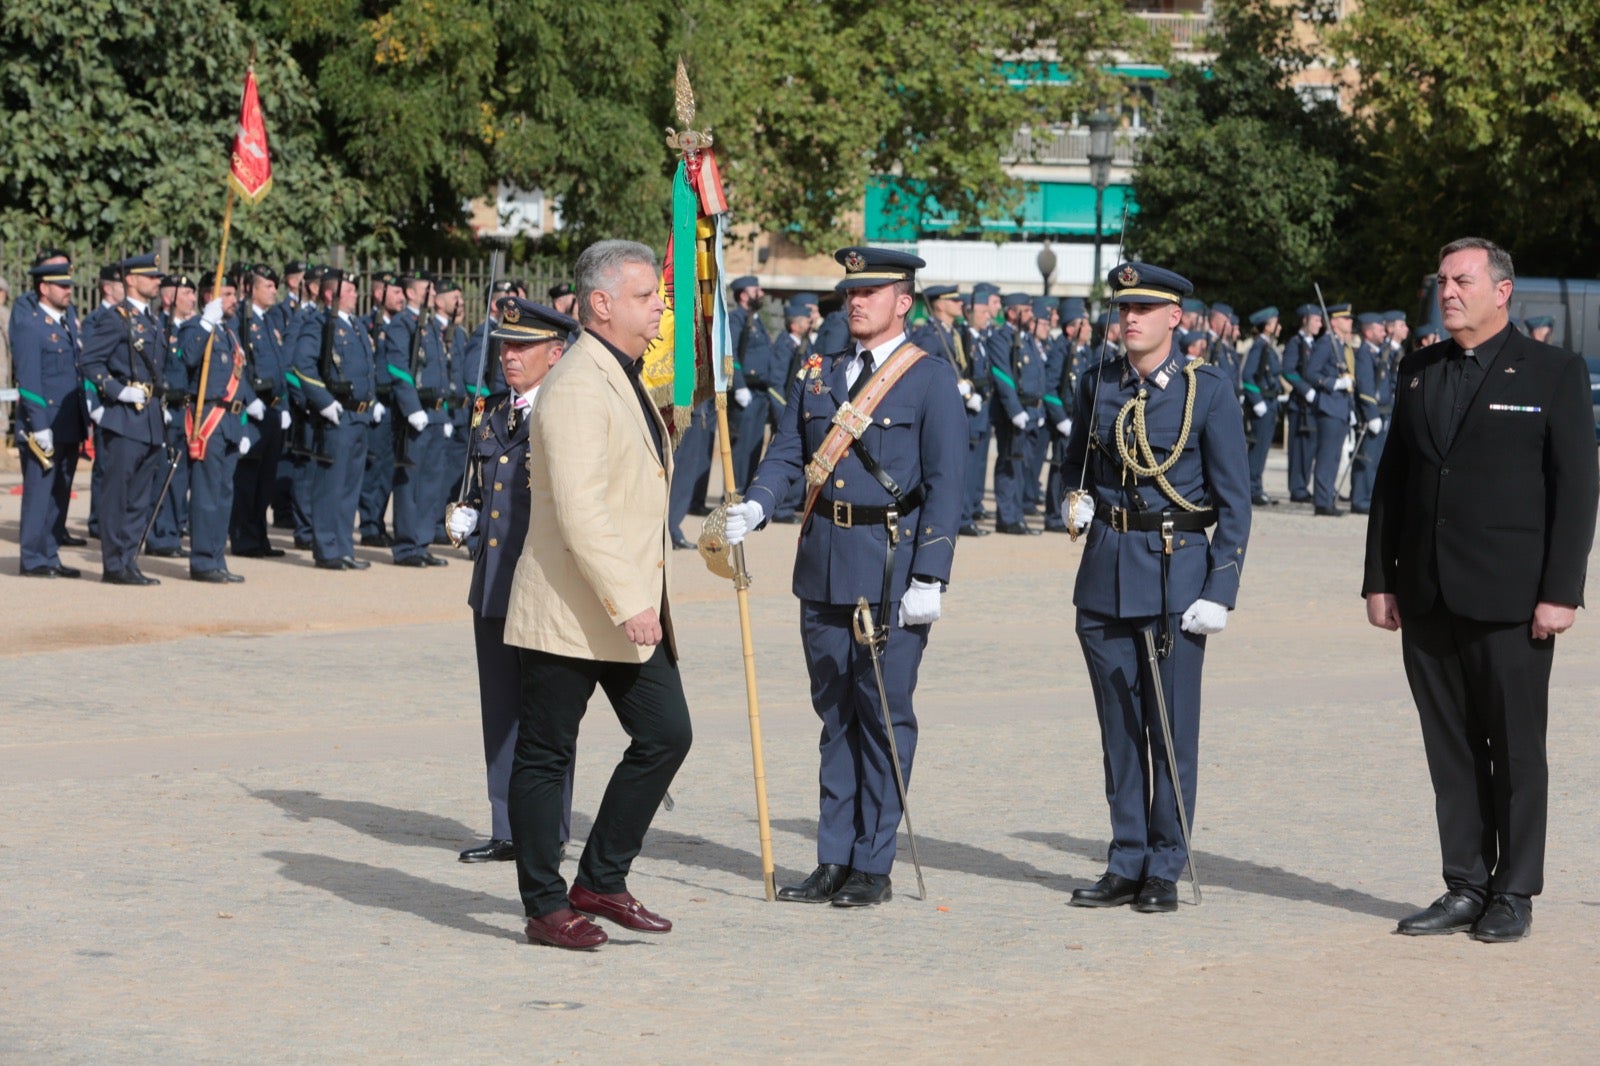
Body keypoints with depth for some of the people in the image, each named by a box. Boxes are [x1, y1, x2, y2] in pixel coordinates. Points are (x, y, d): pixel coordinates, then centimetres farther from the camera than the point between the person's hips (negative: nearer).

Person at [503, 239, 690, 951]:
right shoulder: (576, 389, -17)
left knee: (666, 735, 7)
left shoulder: (625, 379, 16)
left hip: (631, 608, 10)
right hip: (571, 615, -10)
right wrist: (626, 603, -26)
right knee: (545, 755, 1)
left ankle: (600, 881, 17)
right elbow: (580, 513, -24)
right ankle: (546, 906, 9)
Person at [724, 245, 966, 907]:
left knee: (884, 713, -2)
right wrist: (754, 509, -13)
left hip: (893, 566, -5)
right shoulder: (817, 376, 13)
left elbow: (946, 485, -8)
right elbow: (786, 455, 9)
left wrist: (929, 580, -14)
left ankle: (873, 867, 5)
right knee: (834, 713, 10)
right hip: (823, 562, 5)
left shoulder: (931, 379, -3)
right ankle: (834, 861, 16)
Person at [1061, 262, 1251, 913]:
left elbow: (1234, 500, -4)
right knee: (1119, 726, 8)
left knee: (1172, 728, -1)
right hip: (1105, 571, 4)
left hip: (1176, 572, -4)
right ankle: (1126, 865, 16)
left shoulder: (1208, 390, -5)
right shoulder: (1098, 384, 7)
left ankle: (1165, 871, 8)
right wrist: (1075, 502, 1)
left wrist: (1220, 590, -11)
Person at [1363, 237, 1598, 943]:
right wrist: (1380, 579, 8)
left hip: (1510, 596, -5)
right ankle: (1465, 887, 16)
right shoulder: (1418, 371, 13)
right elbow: (1391, 478, 14)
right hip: (1427, 596, 5)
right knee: (1450, 749, 8)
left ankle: (1514, 897, 10)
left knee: (1516, 748, 2)